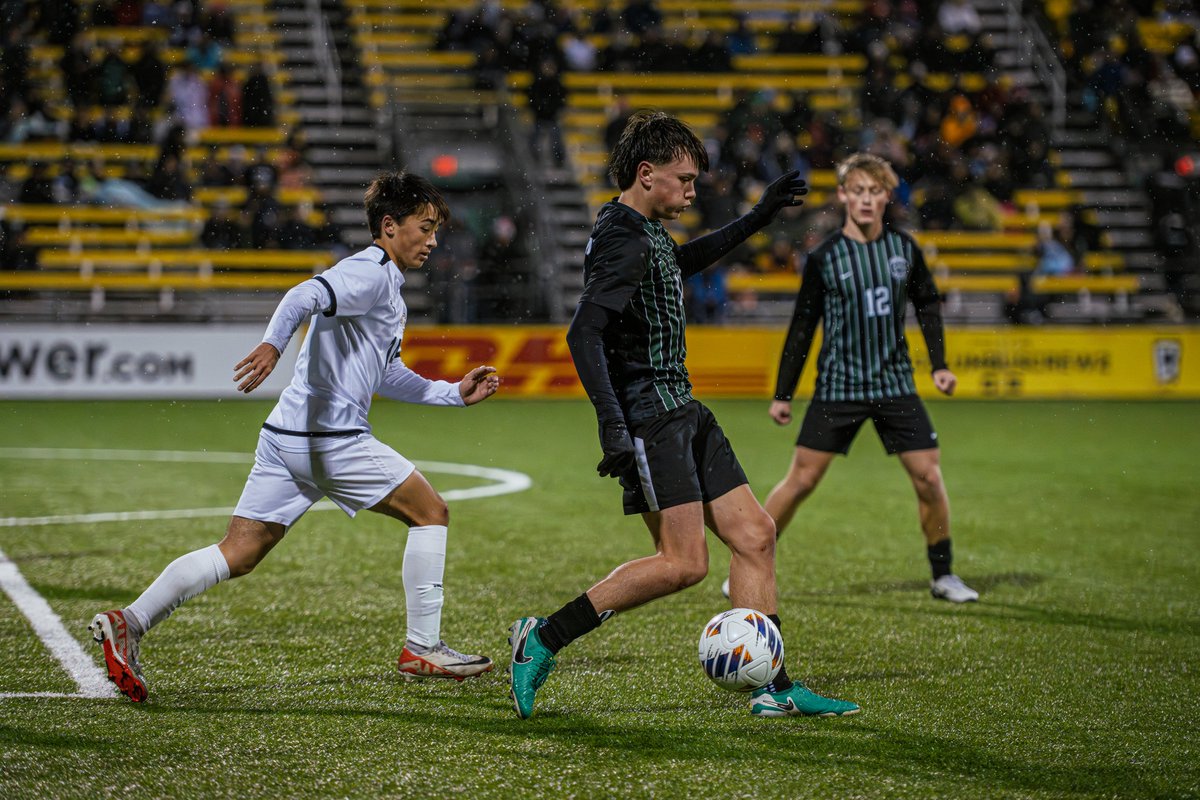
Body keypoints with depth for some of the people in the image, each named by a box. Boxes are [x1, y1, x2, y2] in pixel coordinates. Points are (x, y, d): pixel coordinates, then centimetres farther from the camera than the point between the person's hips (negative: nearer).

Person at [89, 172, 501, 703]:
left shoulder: (385, 287, 26)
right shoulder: (371, 273, -6)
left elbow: (386, 377, 35)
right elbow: (305, 296, -25)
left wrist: (455, 394, 31)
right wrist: (273, 344, -42)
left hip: (286, 438, 10)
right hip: (329, 436, -10)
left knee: (238, 553, 4)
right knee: (430, 512, 3)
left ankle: (130, 622, -6)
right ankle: (422, 648, 6)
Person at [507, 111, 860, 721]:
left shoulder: (645, 231, 15)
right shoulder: (624, 240, -16)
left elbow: (679, 263, 39)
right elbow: (583, 333, -25)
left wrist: (756, 219, 39)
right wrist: (613, 426, -32)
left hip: (682, 413, 10)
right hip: (649, 416, -10)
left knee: (754, 536, 6)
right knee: (683, 562, -15)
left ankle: (772, 689, 8)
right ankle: (543, 640, -7)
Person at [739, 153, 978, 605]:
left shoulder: (904, 249, 2)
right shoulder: (824, 258, -5)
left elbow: (928, 304, 17)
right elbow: (802, 327, 1)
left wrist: (939, 364, 8)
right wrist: (782, 394, 1)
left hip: (896, 385, 2)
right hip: (837, 386, -2)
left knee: (929, 477, -3)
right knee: (802, 479, -6)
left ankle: (943, 576, 13)